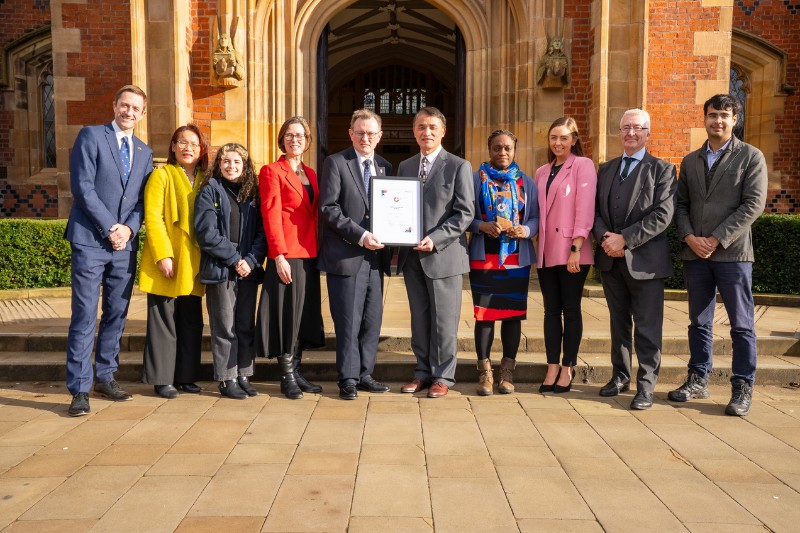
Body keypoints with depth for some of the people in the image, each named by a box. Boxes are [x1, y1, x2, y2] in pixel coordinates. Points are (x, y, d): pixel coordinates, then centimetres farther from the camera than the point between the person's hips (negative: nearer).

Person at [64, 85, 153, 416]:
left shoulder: (144, 152, 16)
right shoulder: (91, 136, 0)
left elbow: (142, 199, 11)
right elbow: (82, 186, -9)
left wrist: (128, 228, -7)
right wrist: (109, 229, -12)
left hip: (125, 243, 5)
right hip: (90, 240, -5)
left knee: (116, 314, 9)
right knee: (84, 317, -5)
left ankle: (105, 377, 21)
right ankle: (79, 389, 1)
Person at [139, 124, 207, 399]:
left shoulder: (205, 180, 14)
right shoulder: (161, 175, -1)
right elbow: (153, 217, -8)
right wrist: (163, 255, -17)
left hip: (193, 264, 5)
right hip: (167, 263, -5)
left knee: (191, 322, 8)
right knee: (164, 321, 0)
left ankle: (185, 376, 18)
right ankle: (162, 379, 9)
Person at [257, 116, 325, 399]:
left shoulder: (310, 174, 17)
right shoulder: (271, 171, -3)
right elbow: (271, 216, -10)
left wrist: (319, 250, 8)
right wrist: (279, 255, -17)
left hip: (309, 254, 7)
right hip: (286, 255, -7)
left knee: (306, 313, 10)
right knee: (286, 314, -2)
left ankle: (296, 372, 20)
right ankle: (287, 378, 8)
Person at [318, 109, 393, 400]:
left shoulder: (385, 167, 14)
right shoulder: (336, 163, -2)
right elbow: (328, 209, -11)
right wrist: (360, 235, -16)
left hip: (375, 255, 5)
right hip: (346, 255, -5)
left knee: (372, 320, 9)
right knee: (349, 321, 0)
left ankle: (364, 374, 20)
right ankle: (348, 379, 11)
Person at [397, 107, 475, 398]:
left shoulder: (459, 166, -1)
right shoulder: (405, 166, 14)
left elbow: (465, 212, -7)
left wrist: (435, 239, -17)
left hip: (443, 255, -4)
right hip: (412, 256, 5)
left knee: (443, 320, 2)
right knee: (419, 319, 11)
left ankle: (443, 376, 13)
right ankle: (423, 371, 22)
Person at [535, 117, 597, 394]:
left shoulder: (583, 165, -2)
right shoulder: (542, 172, 17)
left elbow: (585, 208, -10)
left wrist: (576, 248, -17)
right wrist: (536, 248, 7)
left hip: (571, 251, -5)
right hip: (546, 251, 6)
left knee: (570, 309, 2)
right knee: (551, 310, 6)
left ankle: (568, 369, 9)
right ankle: (552, 368, 11)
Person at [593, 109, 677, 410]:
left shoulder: (662, 169, -2)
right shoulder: (606, 169, 15)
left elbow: (663, 215, -12)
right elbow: (595, 209, 11)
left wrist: (625, 239, -17)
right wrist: (604, 237, -9)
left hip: (644, 260, -5)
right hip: (611, 259, 5)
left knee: (647, 327, -1)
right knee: (619, 323, 15)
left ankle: (646, 386, 7)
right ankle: (620, 376, 27)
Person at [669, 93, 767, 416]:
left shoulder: (751, 157, 1)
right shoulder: (690, 161, 14)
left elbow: (754, 204, -8)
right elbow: (680, 204, 11)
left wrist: (716, 239, -14)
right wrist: (690, 238, -6)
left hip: (732, 252, -4)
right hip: (694, 253, 4)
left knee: (741, 324, 1)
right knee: (699, 322, 11)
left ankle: (742, 388, 9)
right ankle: (698, 380, 21)